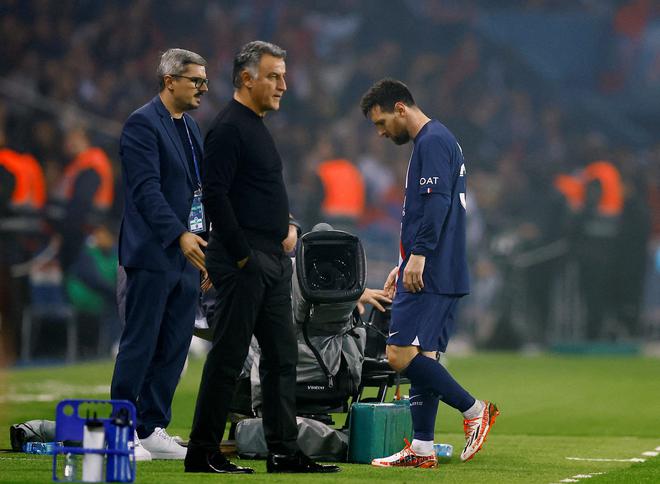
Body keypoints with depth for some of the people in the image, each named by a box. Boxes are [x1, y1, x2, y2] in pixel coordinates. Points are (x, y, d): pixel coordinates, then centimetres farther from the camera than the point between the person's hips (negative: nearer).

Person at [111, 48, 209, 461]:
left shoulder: (190, 126, 17)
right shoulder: (143, 124, -10)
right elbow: (147, 189, -20)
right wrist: (180, 235, -28)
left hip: (186, 255, 8)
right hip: (154, 253, -8)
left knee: (174, 348, 8)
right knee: (141, 344, -4)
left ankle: (153, 430, 13)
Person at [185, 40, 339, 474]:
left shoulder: (258, 126, 18)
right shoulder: (228, 128, -13)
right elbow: (215, 196, -20)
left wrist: (288, 226, 9)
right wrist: (243, 256, -18)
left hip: (273, 260, 10)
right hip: (243, 262, -10)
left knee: (282, 357, 10)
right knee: (228, 357, -5)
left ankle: (284, 451, 13)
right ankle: (202, 453, 0)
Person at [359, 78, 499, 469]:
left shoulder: (432, 141, -10)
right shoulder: (437, 141, 22)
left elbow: (436, 202, -22)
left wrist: (419, 255, -25)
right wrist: (404, 265, 27)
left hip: (430, 274, -11)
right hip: (444, 275, 11)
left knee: (402, 355, -14)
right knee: (424, 357, 8)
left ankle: (474, 410, -9)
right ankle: (422, 448, 7)